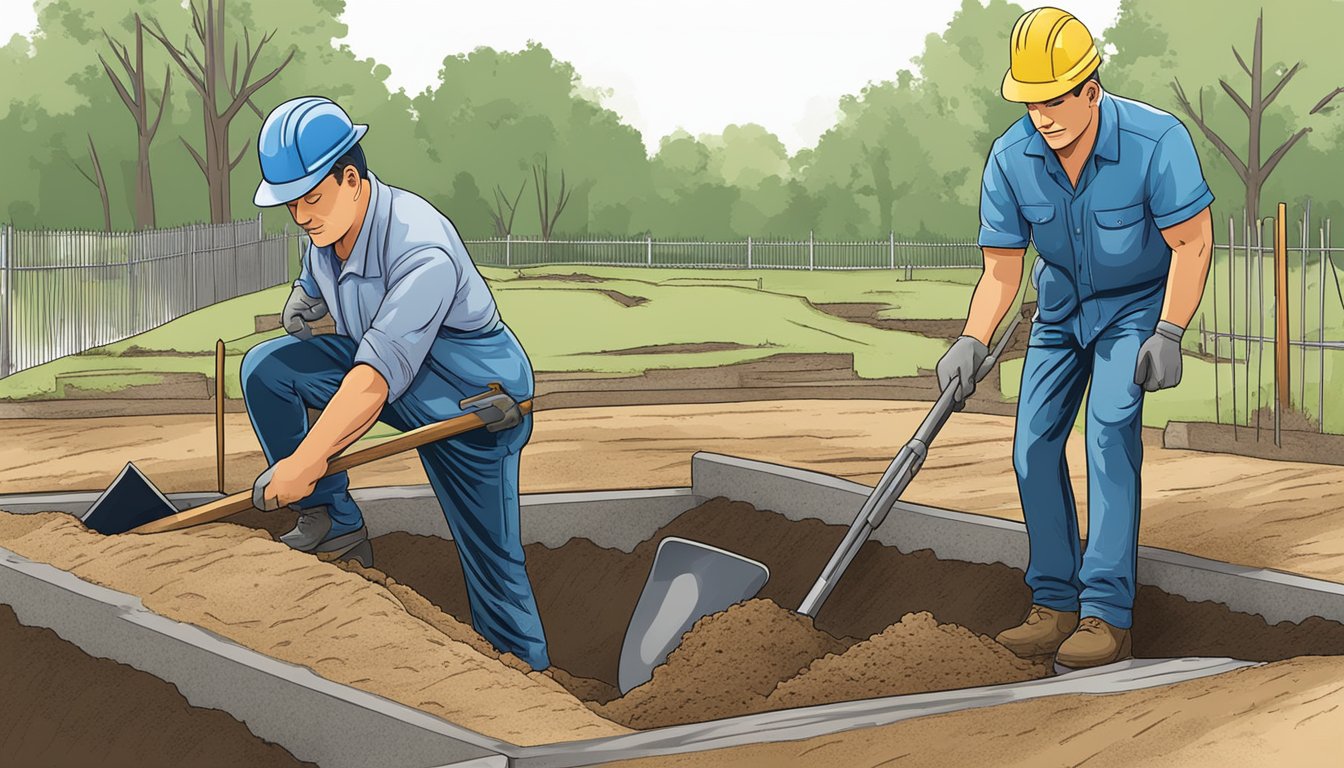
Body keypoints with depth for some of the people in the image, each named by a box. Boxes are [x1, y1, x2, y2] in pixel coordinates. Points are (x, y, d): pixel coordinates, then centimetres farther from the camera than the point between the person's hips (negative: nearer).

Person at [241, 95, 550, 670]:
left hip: (472, 398, -7)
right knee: (265, 369, -14)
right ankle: (334, 525, -7)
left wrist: (305, 461, -46)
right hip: (380, 365, 7)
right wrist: (301, 306, 0)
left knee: (492, 561, -6)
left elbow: (376, 378, -42)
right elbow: (313, 287, 20)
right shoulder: (327, 225, -8)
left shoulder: (424, 252, -34)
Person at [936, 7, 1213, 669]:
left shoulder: (1155, 140, -29)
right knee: (1034, 443, -2)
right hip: (1060, 307, 5)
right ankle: (1055, 603, 8)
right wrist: (972, 342, -26)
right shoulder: (1010, 159, -18)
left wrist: (1167, 335, -27)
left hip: (1138, 301, -5)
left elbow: (1191, 243, -21)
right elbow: (1001, 270, -11)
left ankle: (1108, 614, -21)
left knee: (1110, 429, -21)